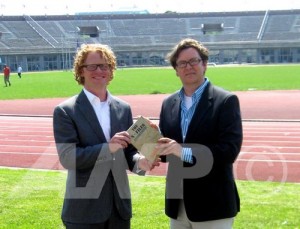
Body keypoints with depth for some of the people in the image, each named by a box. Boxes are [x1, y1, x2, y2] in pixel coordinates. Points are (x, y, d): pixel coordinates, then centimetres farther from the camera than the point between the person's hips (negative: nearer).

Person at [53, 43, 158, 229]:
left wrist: (139, 161, -13)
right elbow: (67, 157, -14)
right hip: (84, 208, -4)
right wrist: (108, 147, -25)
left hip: (119, 205, 5)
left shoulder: (123, 108, 8)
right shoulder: (65, 111, -6)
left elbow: (128, 151, 10)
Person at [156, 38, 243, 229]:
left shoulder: (226, 100, -9)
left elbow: (230, 150, -18)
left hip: (212, 205, -5)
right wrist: (156, 145, -12)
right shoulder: (168, 103, 9)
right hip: (177, 205, 5)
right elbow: (166, 146, 11)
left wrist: (185, 152, -25)